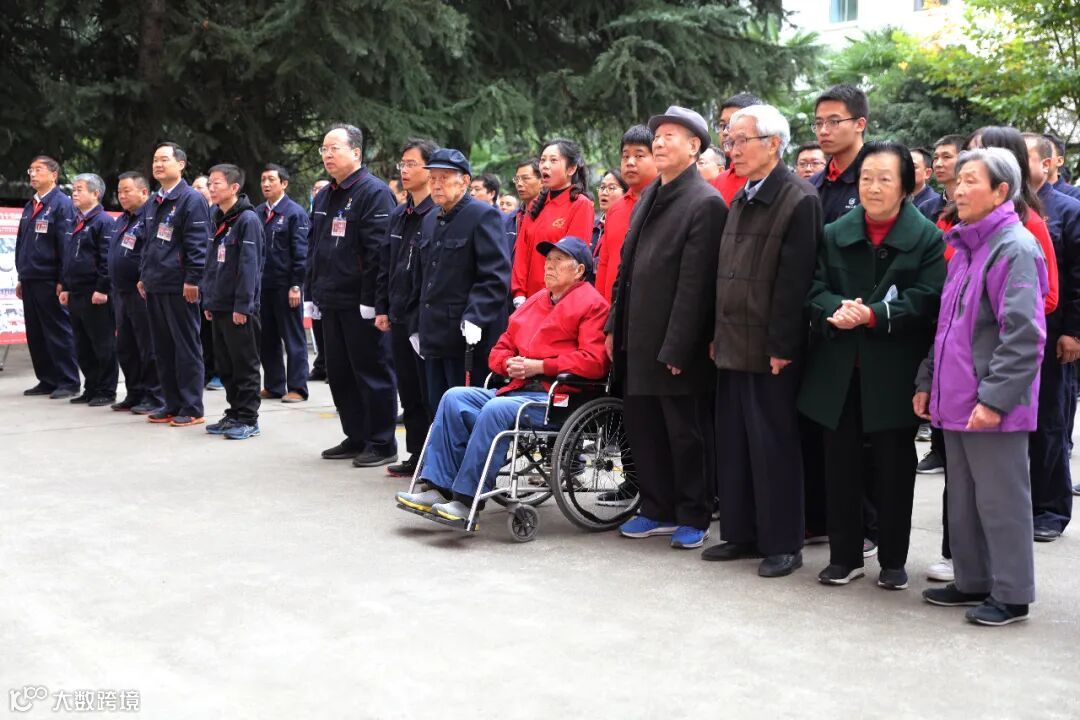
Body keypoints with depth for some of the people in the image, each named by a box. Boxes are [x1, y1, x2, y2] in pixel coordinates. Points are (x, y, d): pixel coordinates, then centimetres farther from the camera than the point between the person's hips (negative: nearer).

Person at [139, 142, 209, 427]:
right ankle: (172, 405, 18)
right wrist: (144, 275, 20)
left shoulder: (191, 199, -9)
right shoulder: (154, 202, 17)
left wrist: (192, 279, -18)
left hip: (179, 287, -9)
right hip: (155, 286, 9)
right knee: (162, 349, 11)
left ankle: (192, 409, 3)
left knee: (186, 348, -2)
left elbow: (198, 243, -14)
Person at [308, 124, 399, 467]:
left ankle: (381, 444, 6)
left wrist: (370, 298, -21)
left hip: (360, 303, -9)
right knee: (339, 373, 13)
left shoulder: (374, 192, -11)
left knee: (371, 373, -2)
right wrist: (316, 291, 17)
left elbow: (379, 251, -18)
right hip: (332, 302, 9)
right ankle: (356, 437, 24)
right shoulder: (324, 197, 17)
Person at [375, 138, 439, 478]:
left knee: (430, 392, -2)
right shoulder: (398, 215, 15)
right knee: (409, 392, 13)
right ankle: (417, 455, 22)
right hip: (400, 318, 8)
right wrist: (382, 307, 14)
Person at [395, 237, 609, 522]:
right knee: (454, 398, -9)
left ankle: (467, 500, -28)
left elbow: (594, 362, -15)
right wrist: (510, 364, 1)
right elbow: (501, 348, 26)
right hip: (519, 389, 8)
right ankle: (438, 488, -14)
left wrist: (539, 366, -15)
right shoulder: (535, 301, 24)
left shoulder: (592, 304, -2)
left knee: (496, 410, -32)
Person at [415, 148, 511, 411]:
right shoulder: (430, 221, 19)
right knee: (438, 409, 10)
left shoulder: (483, 215, -7)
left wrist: (475, 318, -23)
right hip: (435, 339, 8)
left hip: (469, 340, -8)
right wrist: (418, 328, 21)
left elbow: (495, 276, -15)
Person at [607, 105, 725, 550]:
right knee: (642, 426, 14)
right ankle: (658, 510, 27)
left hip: (676, 346, -8)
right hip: (639, 341, 8)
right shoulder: (648, 197, 14)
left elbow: (694, 283, -17)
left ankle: (694, 517, 17)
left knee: (686, 434, 4)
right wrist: (615, 326, 13)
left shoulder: (705, 203, -12)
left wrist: (676, 348, -19)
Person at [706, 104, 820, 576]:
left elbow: (793, 280, -16)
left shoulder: (799, 200, -11)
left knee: (774, 447, -1)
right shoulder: (740, 201, 16)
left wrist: (782, 346, -19)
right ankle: (741, 533, 23)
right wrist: (717, 335, 13)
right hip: (734, 345, 8)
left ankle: (783, 544, 9)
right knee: (733, 443, 12)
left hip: (771, 349, -8)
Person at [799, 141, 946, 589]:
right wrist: (837, 310, -19)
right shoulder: (835, 234, 9)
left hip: (894, 373, -3)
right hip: (839, 371, 3)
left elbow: (927, 299, -11)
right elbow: (814, 290, 2)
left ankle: (893, 560, 20)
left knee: (893, 467, 7)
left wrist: (872, 315, -23)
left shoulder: (926, 237, -2)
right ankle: (844, 556, 20)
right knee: (841, 464, 8)